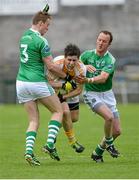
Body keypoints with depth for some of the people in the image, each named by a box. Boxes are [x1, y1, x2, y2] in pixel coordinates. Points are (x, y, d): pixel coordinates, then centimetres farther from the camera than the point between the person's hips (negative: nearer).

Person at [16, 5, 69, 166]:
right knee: (58, 111, 13)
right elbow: (50, 66, -14)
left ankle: (29, 151, -13)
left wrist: (42, 12, 37)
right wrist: (66, 76, -1)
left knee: (34, 121, 9)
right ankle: (50, 144, -4)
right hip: (37, 83, -7)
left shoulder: (24, 37, 9)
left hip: (21, 83, 7)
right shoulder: (41, 41, -13)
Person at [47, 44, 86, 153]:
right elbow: (49, 82, -29)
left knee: (74, 118, 7)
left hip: (71, 92, 4)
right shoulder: (57, 63, -34)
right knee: (65, 112, -22)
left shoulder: (81, 68, -27)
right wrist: (63, 85, -44)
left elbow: (79, 90, -19)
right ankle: (72, 141, -5)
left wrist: (64, 97, -29)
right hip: (57, 90, -4)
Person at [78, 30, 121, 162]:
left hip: (107, 94, 2)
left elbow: (103, 78, -27)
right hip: (91, 94, -2)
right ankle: (109, 144, -4)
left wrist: (88, 80, -44)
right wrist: (85, 66, -16)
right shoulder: (87, 55, -3)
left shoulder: (110, 60, -12)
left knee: (117, 131, -1)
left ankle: (98, 152, 20)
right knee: (109, 117, -29)